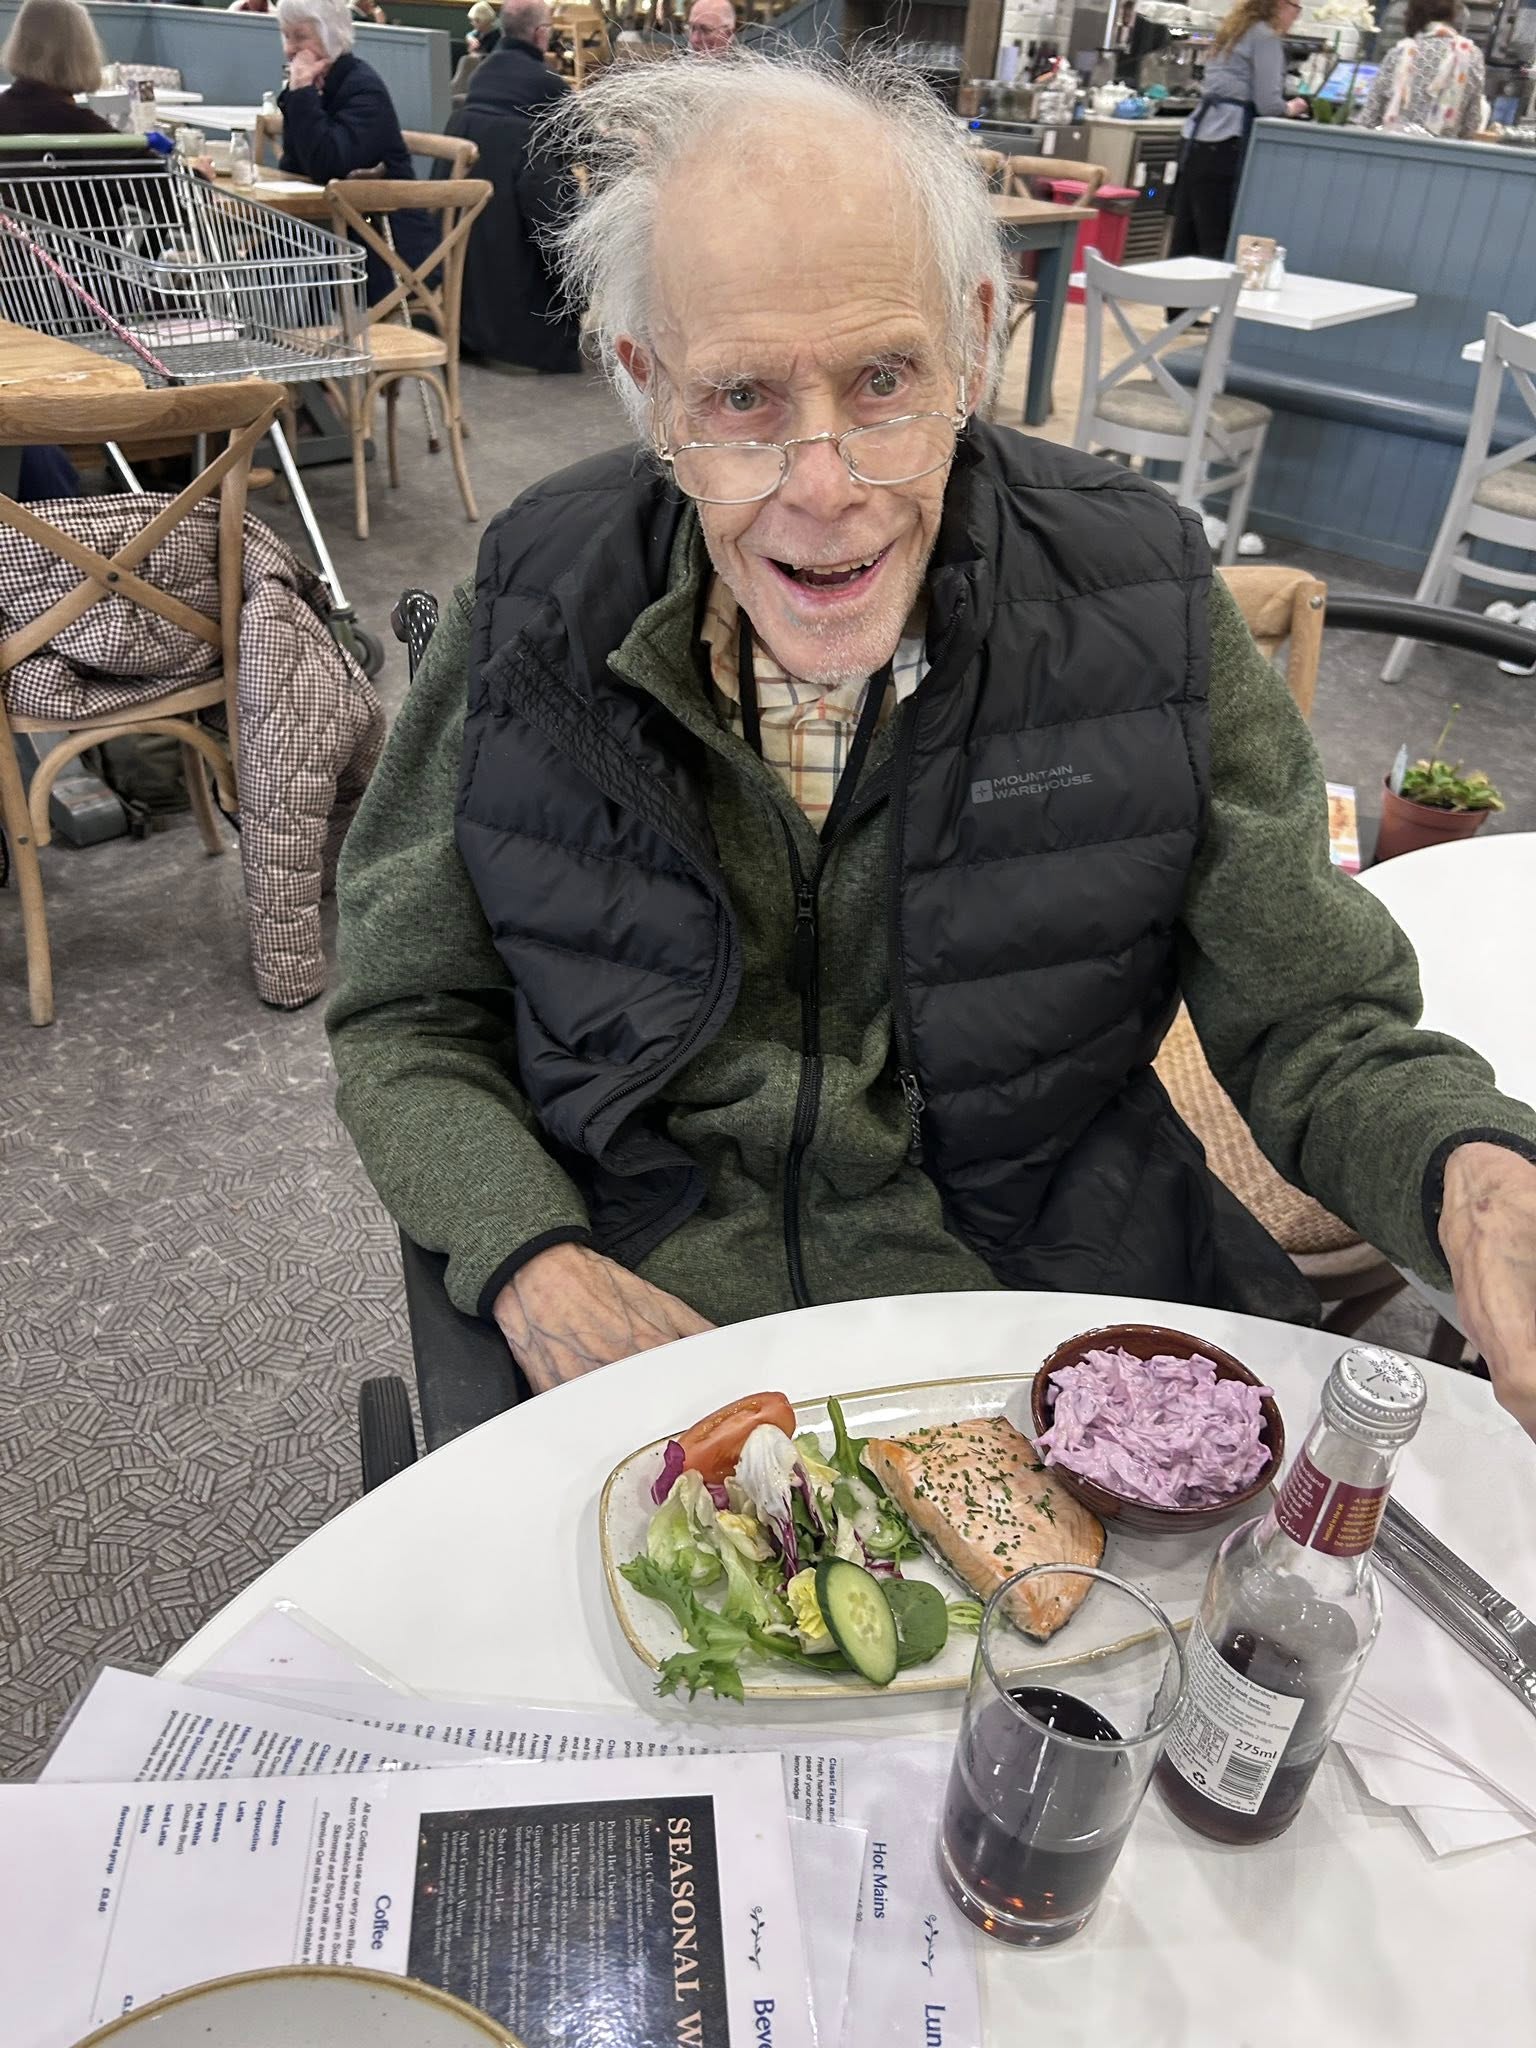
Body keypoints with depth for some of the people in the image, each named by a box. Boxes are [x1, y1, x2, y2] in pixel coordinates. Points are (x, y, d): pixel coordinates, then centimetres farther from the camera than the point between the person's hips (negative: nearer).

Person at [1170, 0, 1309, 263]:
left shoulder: (1235, 31, 23)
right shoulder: (1266, 37, -5)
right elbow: (1267, 102, -11)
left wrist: (1282, 105, 24)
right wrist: (1290, 108, 9)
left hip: (1199, 136, 9)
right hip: (1225, 144, -9)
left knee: (1185, 237, 6)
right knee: (1217, 242, -9)